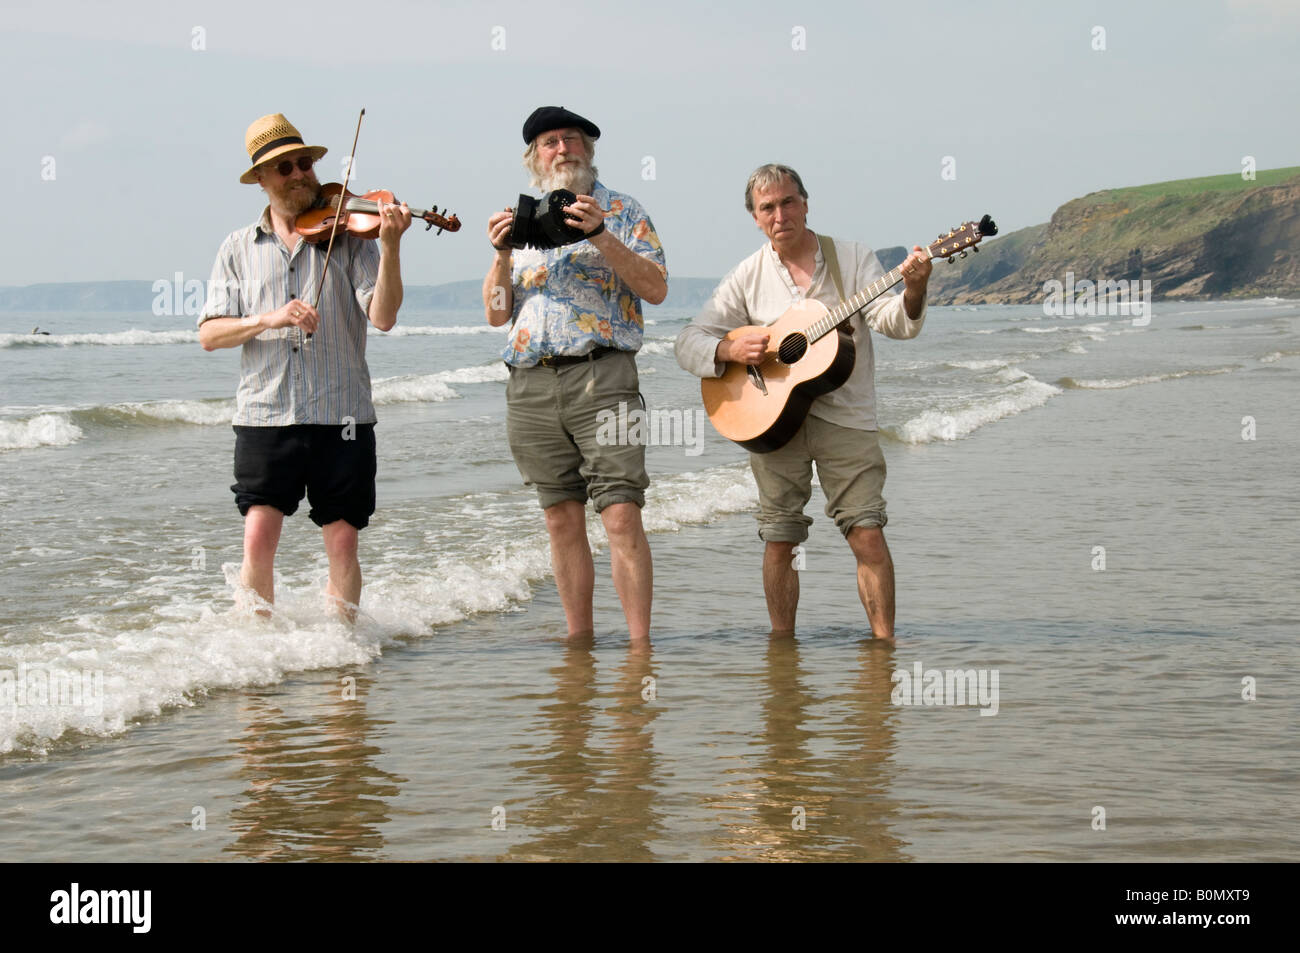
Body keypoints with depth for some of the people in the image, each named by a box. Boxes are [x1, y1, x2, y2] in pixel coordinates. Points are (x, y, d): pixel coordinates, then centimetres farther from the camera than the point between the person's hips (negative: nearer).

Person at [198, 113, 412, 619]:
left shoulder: (347, 237, 6)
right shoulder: (239, 248, 11)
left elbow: (383, 316, -7)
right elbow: (209, 334, 3)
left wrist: (389, 246, -20)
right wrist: (268, 319, -14)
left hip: (340, 414, -1)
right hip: (265, 416, 1)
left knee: (342, 544, 1)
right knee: (258, 542, -8)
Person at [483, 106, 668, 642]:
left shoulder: (619, 210, 9)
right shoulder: (520, 221, 20)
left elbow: (657, 288, -4)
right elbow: (496, 314, 15)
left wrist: (600, 235, -14)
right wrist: (502, 253, -1)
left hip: (600, 373, -4)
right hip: (531, 383, 4)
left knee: (621, 513, -13)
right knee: (562, 520, 6)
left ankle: (640, 644, -12)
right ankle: (579, 642, 13)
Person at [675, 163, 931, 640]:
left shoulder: (851, 258, 3)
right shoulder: (748, 277, 6)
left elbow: (894, 322, -10)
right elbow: (689, 341, 5)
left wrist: (913, 290, -32)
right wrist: (731, 350, -15)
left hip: (843, 415, -1)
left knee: (868, 535, -9)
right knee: (779, 541, 4)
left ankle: (885, 641, -1)